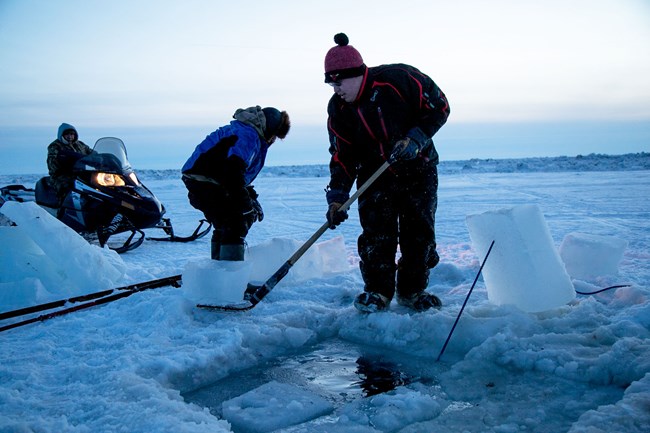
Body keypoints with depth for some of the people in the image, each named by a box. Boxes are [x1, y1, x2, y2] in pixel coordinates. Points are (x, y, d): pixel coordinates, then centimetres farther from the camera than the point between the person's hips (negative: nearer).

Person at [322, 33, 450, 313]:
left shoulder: (398, 79, -20)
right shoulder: (338, 109, -7)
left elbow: (439, 106, -11)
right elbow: (342, 156, -4)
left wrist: (415, 138, -23)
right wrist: (337, 197, -13)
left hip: (418, 169, -2)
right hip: (375, 174, 2)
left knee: (419, 231, -1)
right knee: (376, 233, -7)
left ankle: (412, 291, 14)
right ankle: (377, 291, 8)